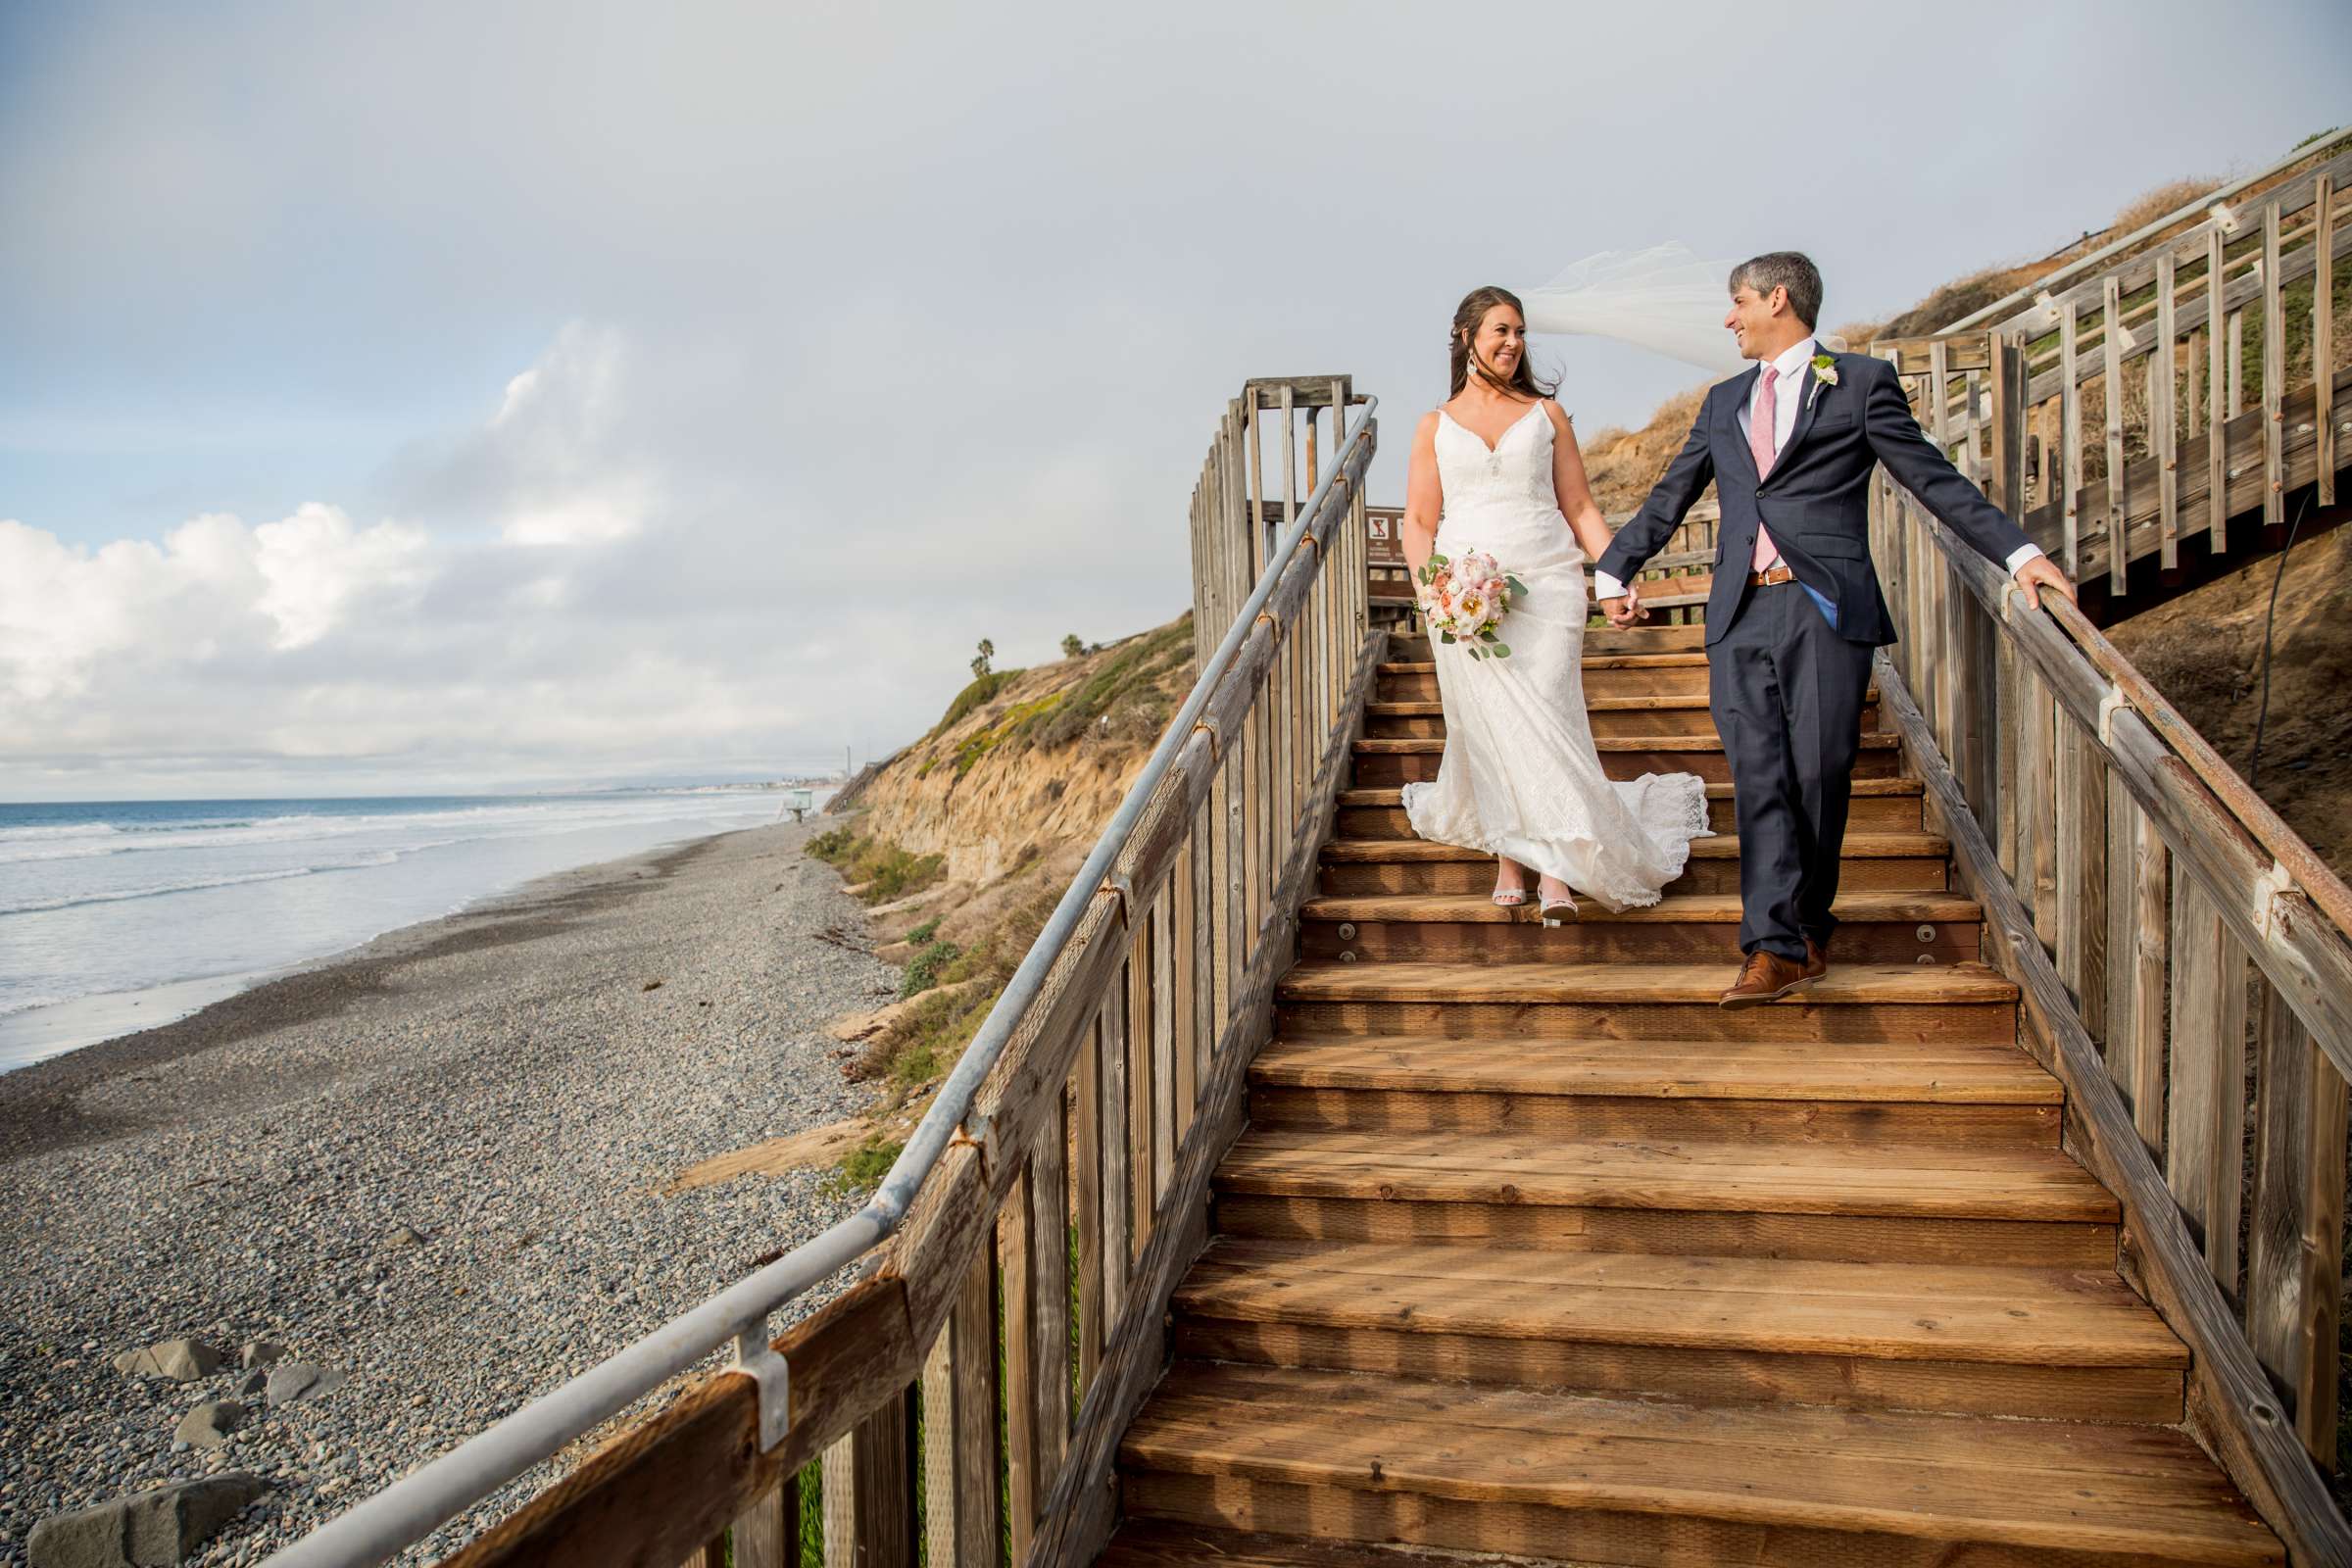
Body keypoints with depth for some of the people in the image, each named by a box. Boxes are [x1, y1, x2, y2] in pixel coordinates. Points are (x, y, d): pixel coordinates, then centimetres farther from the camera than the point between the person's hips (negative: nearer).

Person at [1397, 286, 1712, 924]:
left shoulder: (1546, 413, 14)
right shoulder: (1436, 425, 12)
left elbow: (1579, 507, 12)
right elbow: (1419, 522, 7)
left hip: (1546, 585, 0)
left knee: (1545, 718, -10)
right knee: (1489, 723, -2)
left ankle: (1556, 867, -8)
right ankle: (1509, 856, 8)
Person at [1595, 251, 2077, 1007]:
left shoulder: (1860, 382, 7)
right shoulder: (1724, 401, 21)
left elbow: (1933, 478, 3)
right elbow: (1670, 496, 25)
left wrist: (2018, 554, -4)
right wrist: (1614, 570, 21)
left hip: (1826, 610, -3)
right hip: (1742, 613, 4)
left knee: (1819, 776, 0)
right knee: (1760, 780, -4)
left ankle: (1810, 925, 19)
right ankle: (1775, 947, -5)